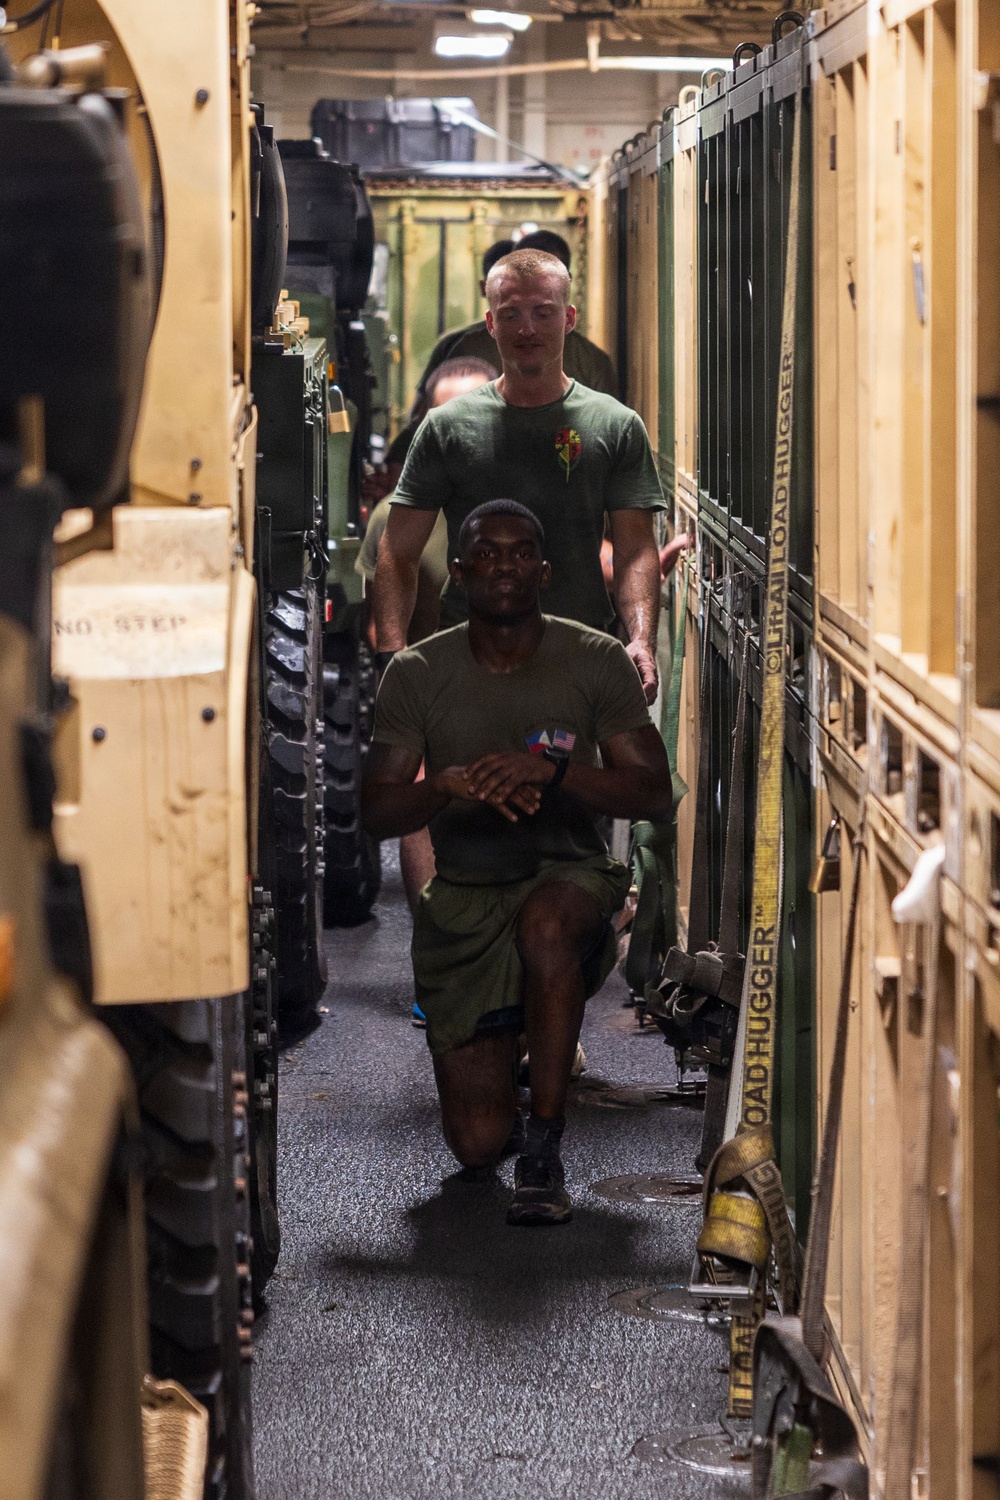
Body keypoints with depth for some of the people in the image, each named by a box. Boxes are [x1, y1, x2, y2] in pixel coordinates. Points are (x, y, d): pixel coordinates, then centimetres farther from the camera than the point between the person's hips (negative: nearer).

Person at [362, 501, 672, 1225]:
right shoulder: (416, 674, -3)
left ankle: (546, 1149, -28)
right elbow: (377, 812, -8)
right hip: (464, 900, 1)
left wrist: (551, 769, -28)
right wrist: (450, 783, -29)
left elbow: (653, 793, -11)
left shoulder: (597, 661, -4)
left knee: (546, 921, -42)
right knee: (477, 1146, -7)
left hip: (571, 875, -1)